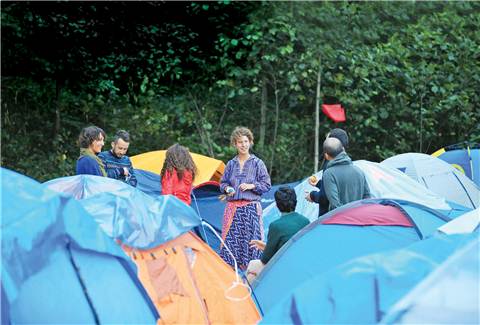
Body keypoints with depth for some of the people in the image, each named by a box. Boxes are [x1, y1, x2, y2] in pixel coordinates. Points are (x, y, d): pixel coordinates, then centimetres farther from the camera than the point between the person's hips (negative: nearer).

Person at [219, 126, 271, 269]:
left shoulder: (257, 163, 2)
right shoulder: (231, 164, 12)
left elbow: (266, 185, 2)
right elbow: (222, 183, 19)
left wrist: (251, 186, -11)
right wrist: (227, 189, -2)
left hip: (251, 206, -3)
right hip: (232, 206, 3)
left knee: (250, 236, -6)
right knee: (230, 236, 0)